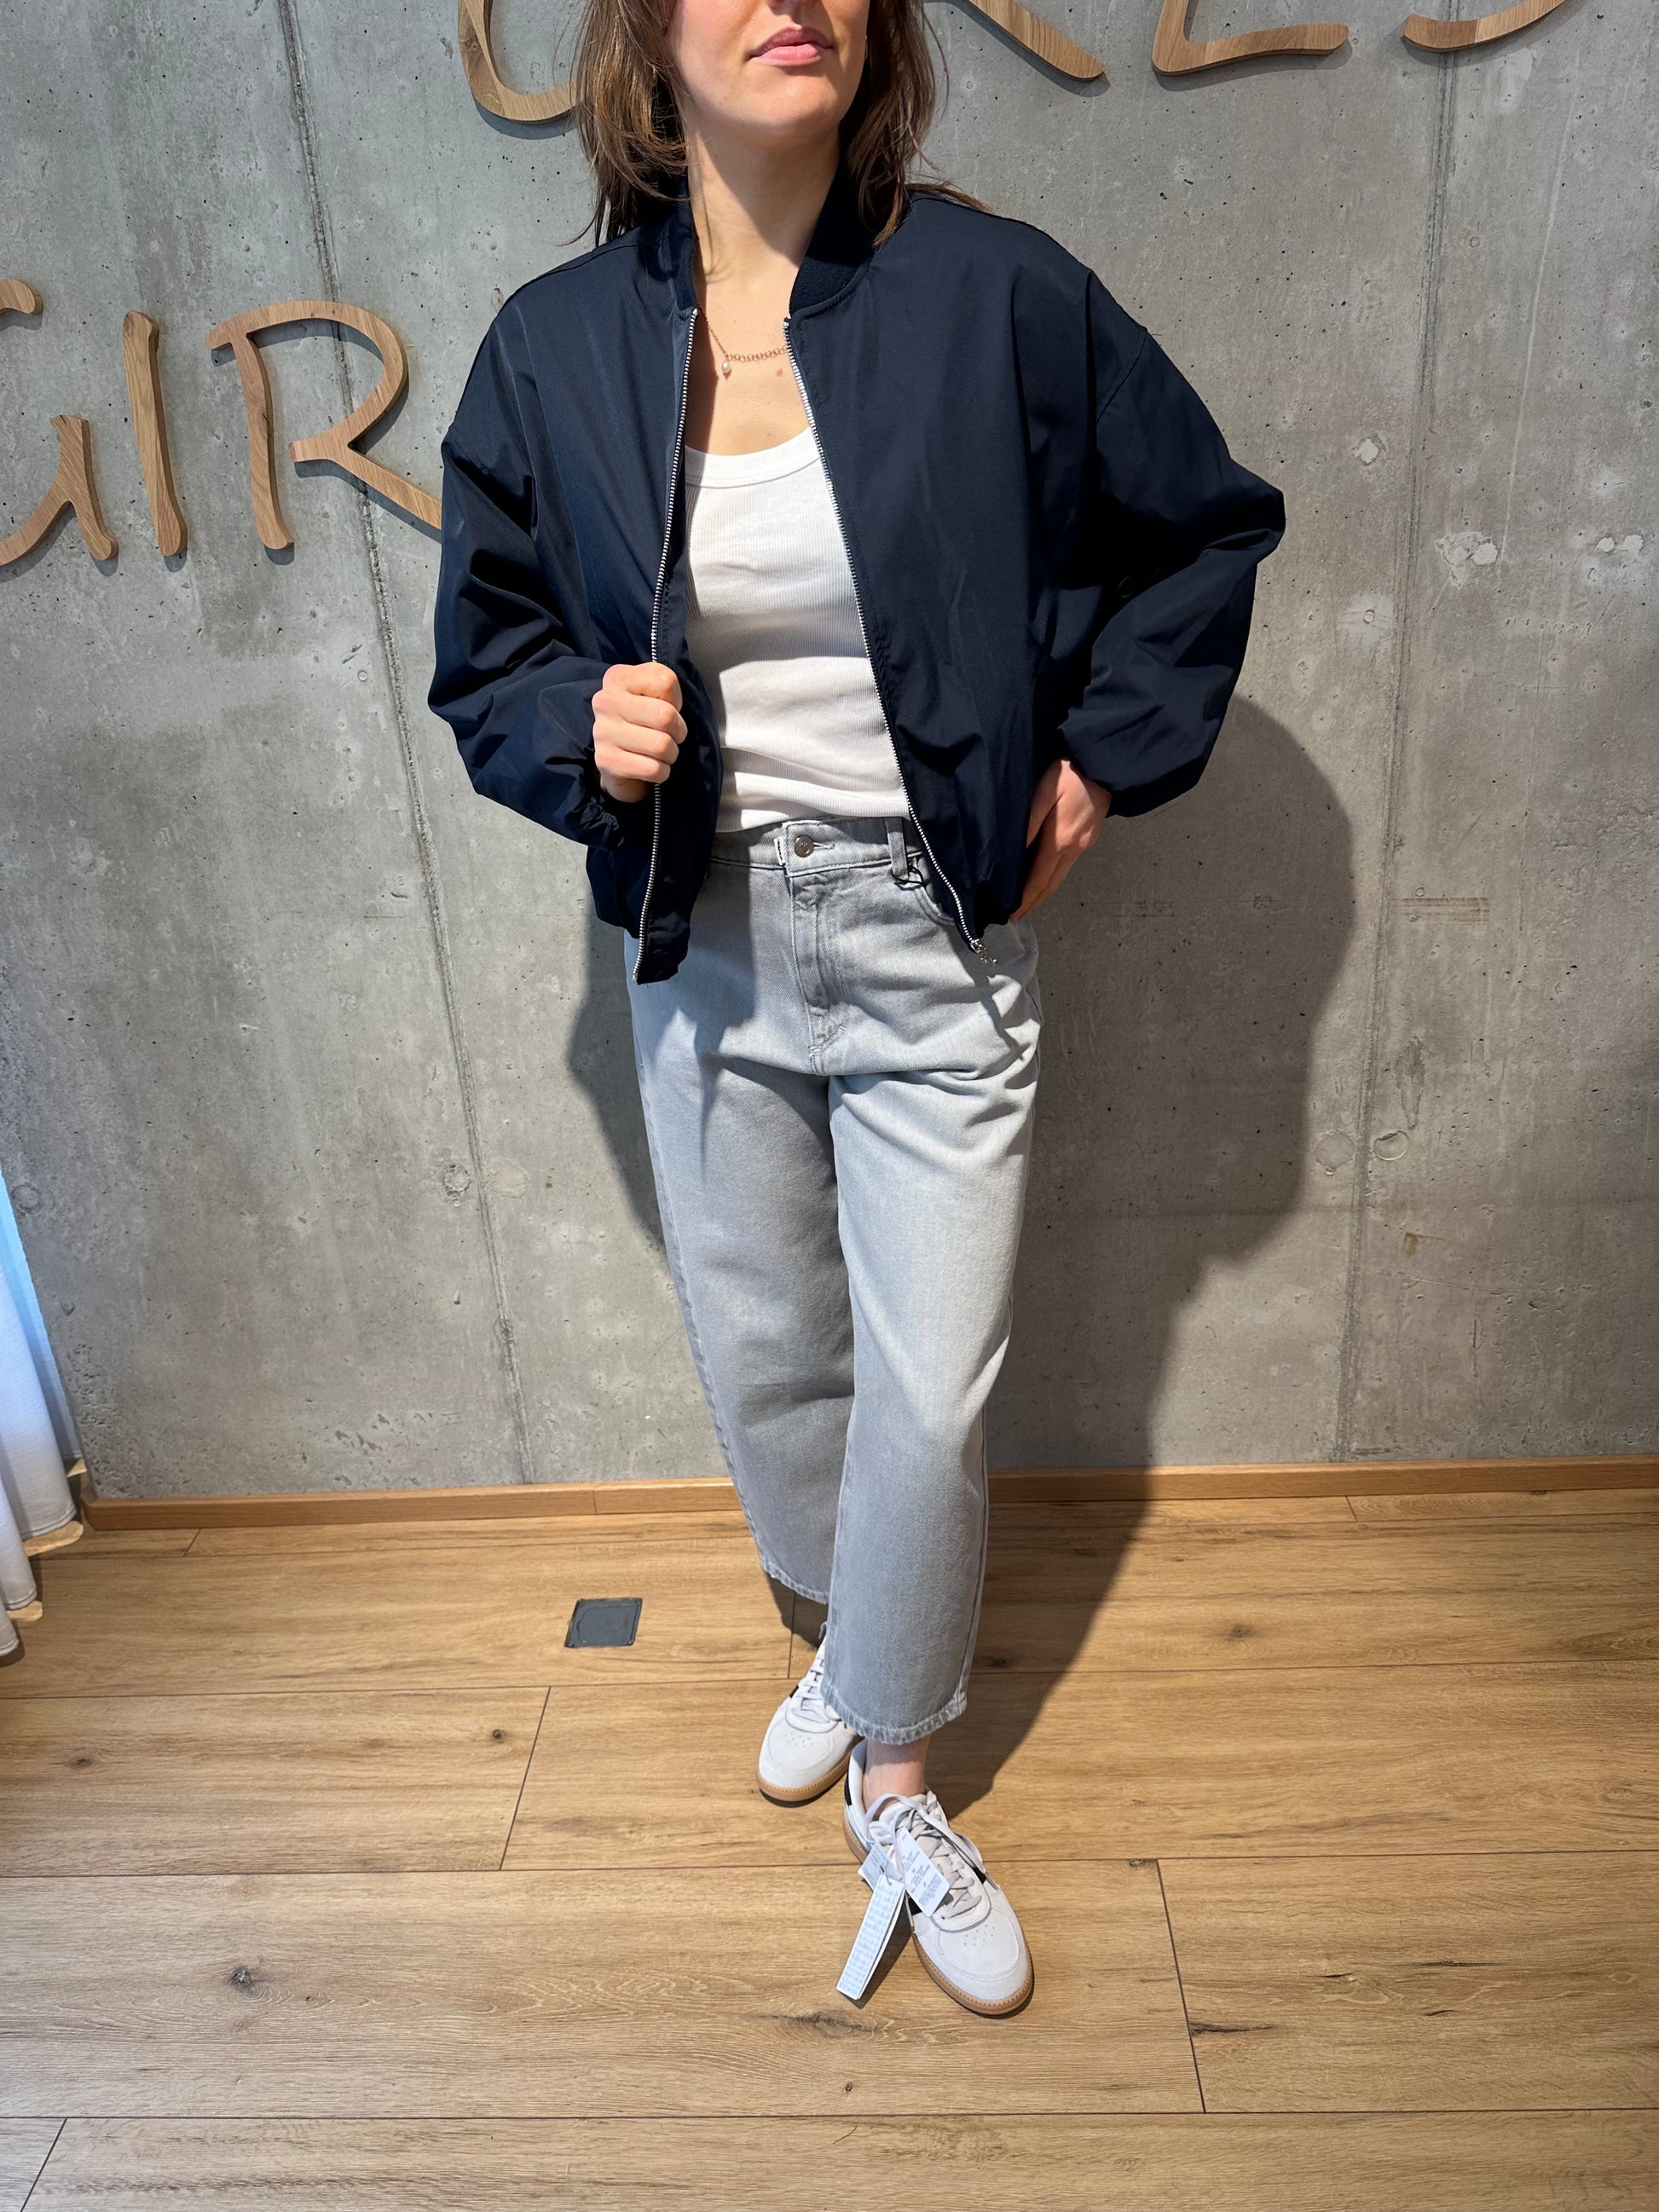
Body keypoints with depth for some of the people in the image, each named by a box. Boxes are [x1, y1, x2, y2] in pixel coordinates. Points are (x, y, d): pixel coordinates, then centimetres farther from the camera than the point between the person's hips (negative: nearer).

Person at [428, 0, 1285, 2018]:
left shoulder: (997, 294, -6)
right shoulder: (550, 349, 0)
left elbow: (1208, 524, 7)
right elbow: (483, 656, 8)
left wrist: (1101, 759, 0)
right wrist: (584, 731, -14)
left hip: (937, 947, -2)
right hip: (702, 946, 3)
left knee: (930, 1402, 2)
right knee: (759, 1360, 16)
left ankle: (896, 1780, 31)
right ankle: (851, 1634, 49)